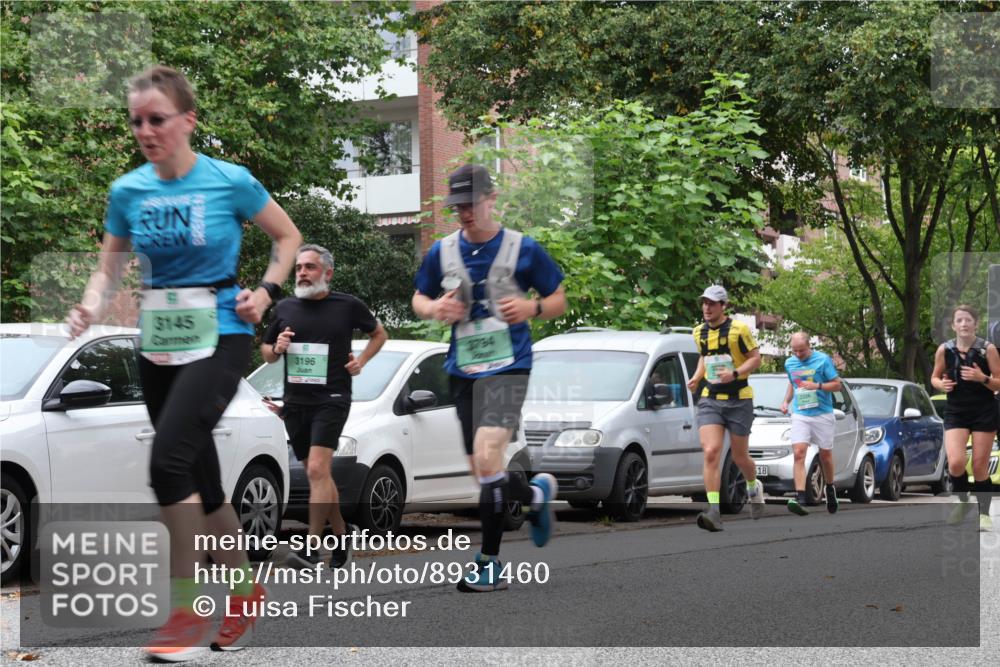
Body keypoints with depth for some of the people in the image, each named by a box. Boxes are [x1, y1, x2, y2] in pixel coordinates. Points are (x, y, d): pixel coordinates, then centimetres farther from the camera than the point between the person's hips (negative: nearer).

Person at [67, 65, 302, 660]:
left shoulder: (230, 182, -9)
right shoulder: (128, 192, 1)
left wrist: (267, 292, -7)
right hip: (158, 342, 5)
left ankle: (188, 610, -14)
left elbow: (288, 236, 6)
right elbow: (110, 270, 8)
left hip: (220, 337, -5)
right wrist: (92, 308, -13)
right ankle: (247, 591, 29)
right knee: (200, 476, 11)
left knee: (170, 460, -22)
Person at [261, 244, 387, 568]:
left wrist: (361, 361, 0)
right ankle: (341, 535, 25)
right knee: (320, 476, 11)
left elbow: (379, 334, 16)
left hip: (331, 399, -5)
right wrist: (276, 349, -4)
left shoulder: (348, 306, 0)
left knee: (318, 470, -19)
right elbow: (266, 351, 19)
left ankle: (311, 547, -23)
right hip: (294, 402, 5)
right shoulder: (285, 308, 9)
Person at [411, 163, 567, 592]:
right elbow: (419, 300, 19)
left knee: (487, 459, -21)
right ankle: (537, 495, 38)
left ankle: (489, 562, -14)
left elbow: (558, 300, 6)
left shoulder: (523, 249, -2)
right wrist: (434, 309, -4)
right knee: (482, 473, 7)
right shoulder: (442, 252, 7)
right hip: (461, 371, 5)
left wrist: (532, 308, -15)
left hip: (507, 367, -5)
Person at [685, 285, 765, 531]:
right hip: (709, 400, 3)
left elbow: (756, 358, -6)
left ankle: (754, 487, 43)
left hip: (738, 400, -3)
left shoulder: (738, 329, -8)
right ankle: (714, 513, -21)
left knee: (740, 457, 7)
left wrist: (735, 373, -21)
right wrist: (697, 377, 7)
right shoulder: (699, 332, 8)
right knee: (710, 453, -15)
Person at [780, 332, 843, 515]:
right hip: (800, 415, 2)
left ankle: (830, 489, 37)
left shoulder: (823, 360, -5)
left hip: (822, 414, -2)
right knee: (799, 454, -15)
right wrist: (786, 401, 9)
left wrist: (818, 386, -19)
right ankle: (800, 499, -24)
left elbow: (837, 384, -3)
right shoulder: (790, 363, 8)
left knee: (825, 455, 9)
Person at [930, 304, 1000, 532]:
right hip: (956, 413, 1)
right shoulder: (944, 350, -3)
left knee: (980, 466, 1)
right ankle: (963, 502, 14)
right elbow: (935, 377, 11)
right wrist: (941, 384, -11)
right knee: (955, 463, -15)